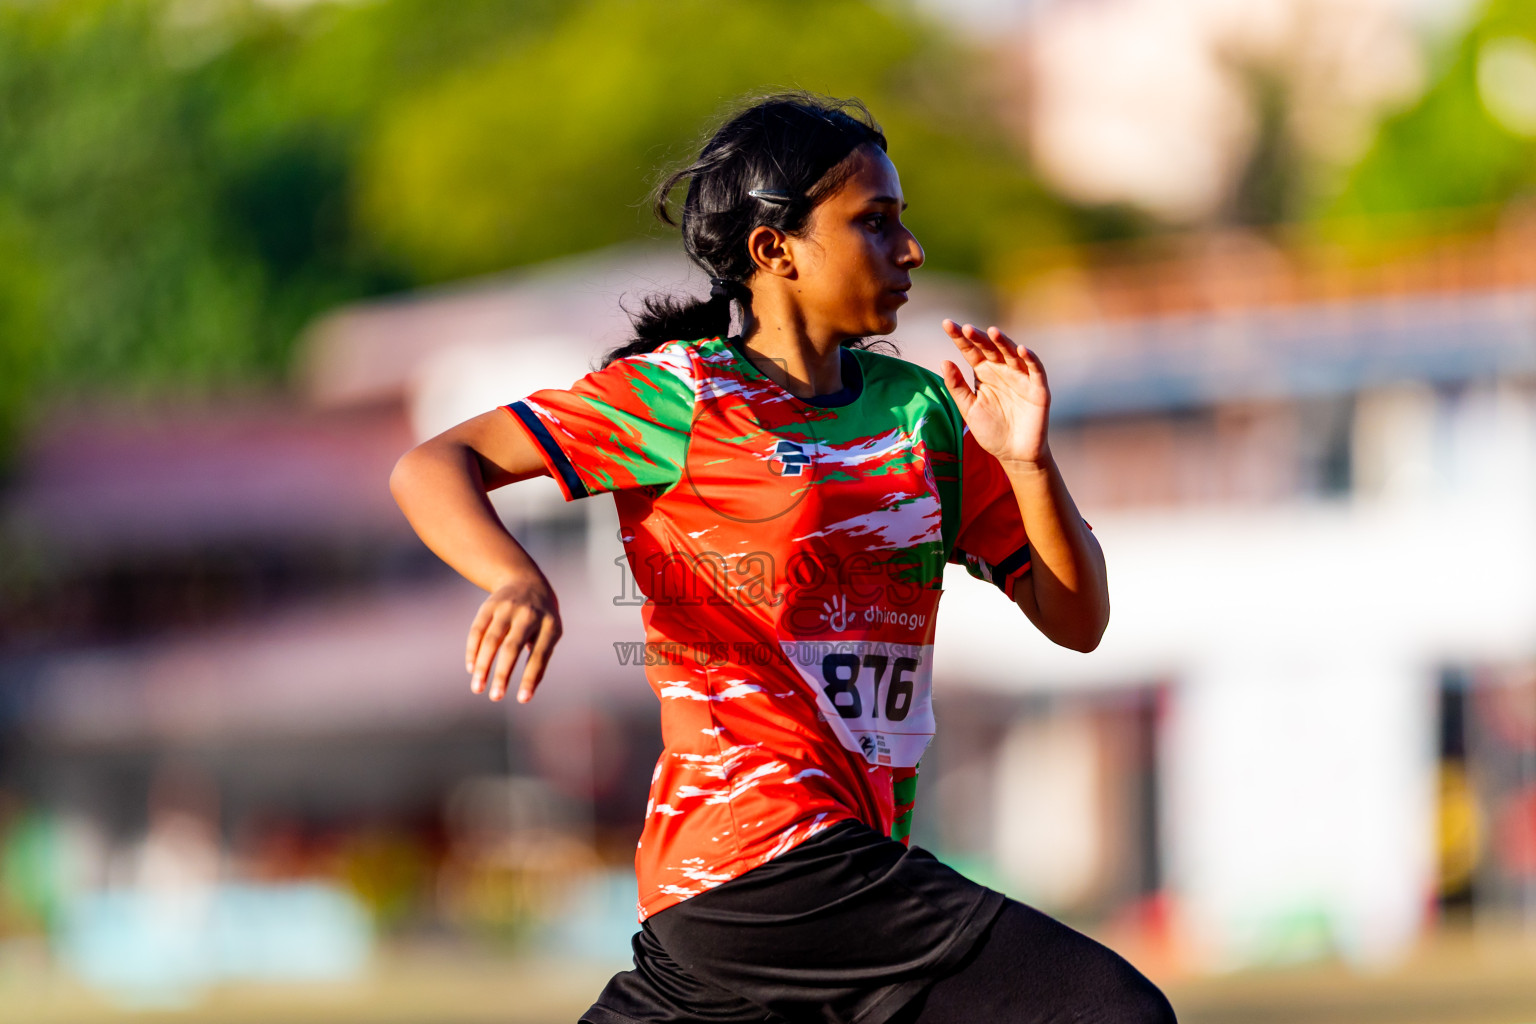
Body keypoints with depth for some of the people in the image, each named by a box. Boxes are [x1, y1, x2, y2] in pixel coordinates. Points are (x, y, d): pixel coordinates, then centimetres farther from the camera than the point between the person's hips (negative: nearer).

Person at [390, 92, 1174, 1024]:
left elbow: (1076, 620, 14)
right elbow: (432, 470, -7)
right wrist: (517, 579, -27)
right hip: (770, 849, -7)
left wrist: (1027, 463, -3)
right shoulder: (677, 395, -2)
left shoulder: (922, 412, 16)